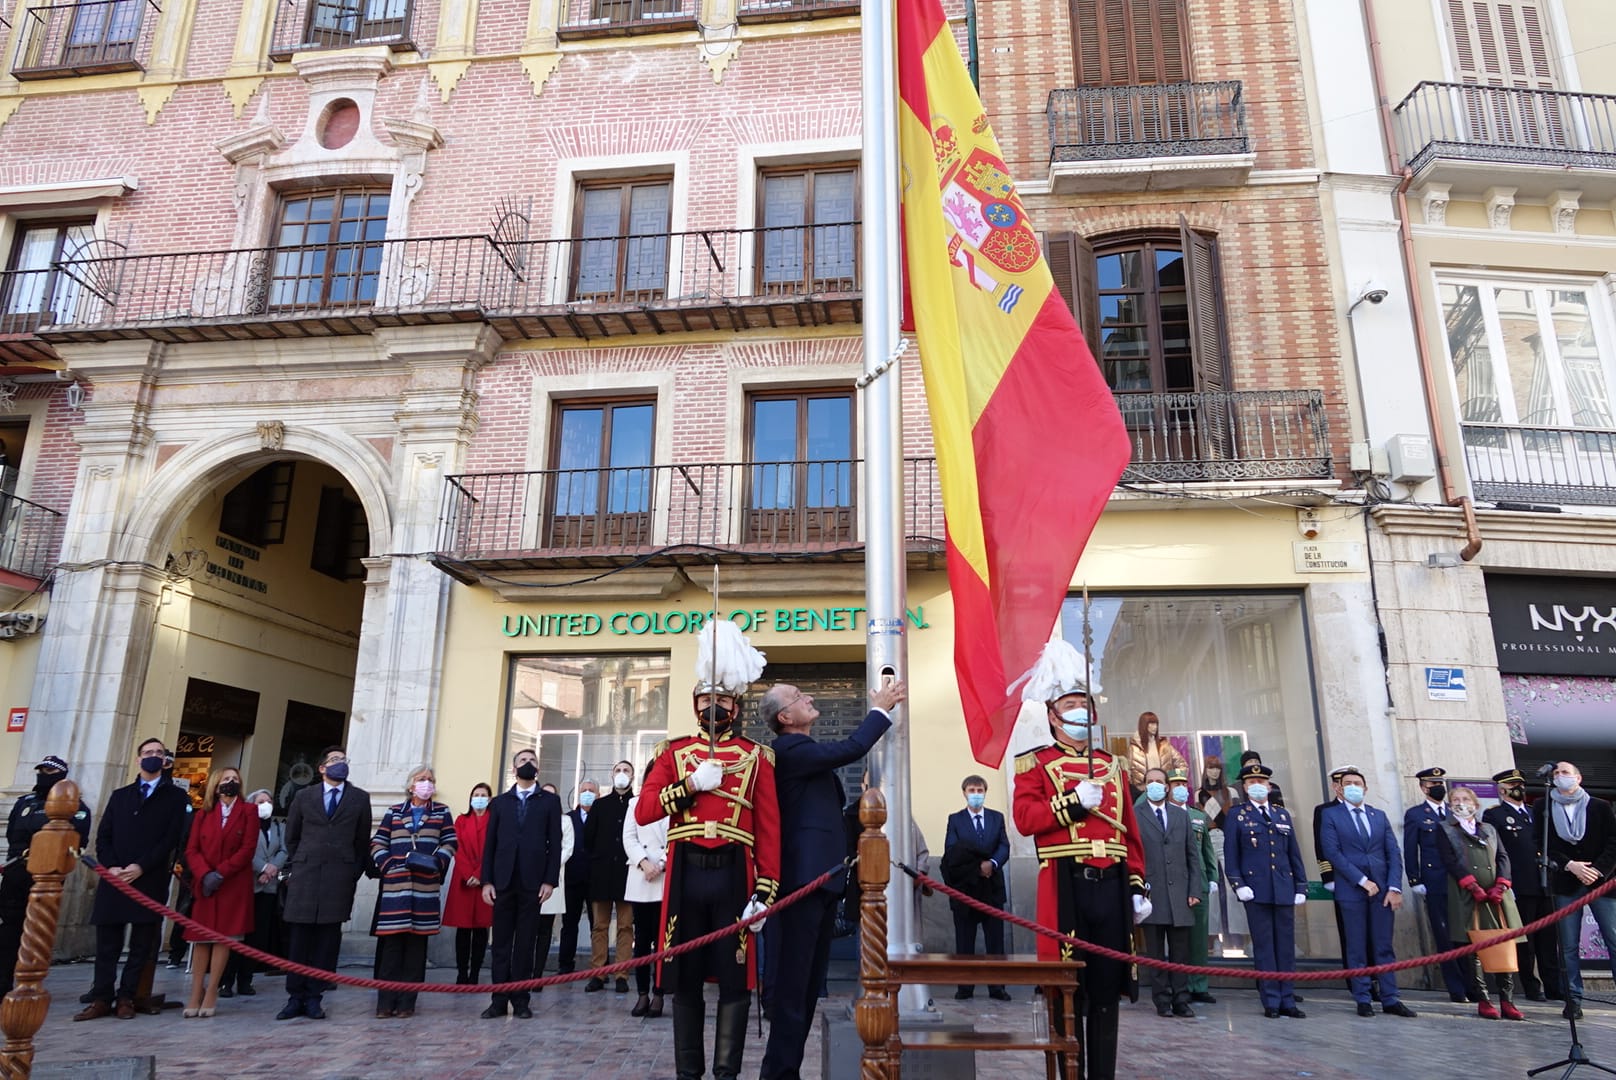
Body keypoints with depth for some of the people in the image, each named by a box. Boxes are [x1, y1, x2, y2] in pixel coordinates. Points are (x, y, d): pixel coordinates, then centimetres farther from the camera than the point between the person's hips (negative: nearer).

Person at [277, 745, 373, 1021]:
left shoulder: (360, 798, 8)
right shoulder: (303, 797, 11)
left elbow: (363, 840, 10)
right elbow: (291, 836, 16)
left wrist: (355, 873, 5)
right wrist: (293, 868, 9)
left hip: (340, 877, 0)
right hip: (305, 875, 1)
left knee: (328, 938, 0)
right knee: (298, 938, 1)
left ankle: (313, 997, 8)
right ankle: (295, 996, 10)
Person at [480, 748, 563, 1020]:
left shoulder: (549, 801, 8)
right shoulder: (500, 803, 14)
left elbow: (555, 843, 2)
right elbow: (490, 843, 9)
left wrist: (550, 880, -6)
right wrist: (486, 880, 0)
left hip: (532, 882, -2)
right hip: (503, 881, 2)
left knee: (525, 943, 2)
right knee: (501, 942, 4)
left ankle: (520, 1000, 7)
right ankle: (499, 1000, 9)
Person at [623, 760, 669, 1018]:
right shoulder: (635, 803, 15)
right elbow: (629, 838, 7)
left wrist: (662, 864, -13)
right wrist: (643, 862, -8)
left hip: (667, 880, -2)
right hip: (640, 880, 3)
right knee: (641, 939, 4)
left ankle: (657, 994, 5)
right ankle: (642, 994, 9)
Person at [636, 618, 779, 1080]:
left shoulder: (757, 757, 5)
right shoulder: (674, 752, 9)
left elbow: (770, 829, 0)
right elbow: (642, 811, 0)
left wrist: (766, 891, -8)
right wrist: (692, 784, -12)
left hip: (734, 875, -1)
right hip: (686, 873, 1)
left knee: (735, 977, 4)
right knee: (685, 977, 9)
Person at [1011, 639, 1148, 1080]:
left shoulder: (1112, 766, 17)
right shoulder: (1035, 763, 2)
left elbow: (1130, 831, 16)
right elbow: (1024, 818, -11)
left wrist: (1137, 886, 9)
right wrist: (1073, 802, -16)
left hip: (1111, 885, 5)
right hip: (1066, 887, -4)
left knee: (1108, 986, 8)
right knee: (1067, 986, 1)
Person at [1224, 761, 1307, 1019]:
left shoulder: (1282, 814, 16)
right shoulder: (1236, 816, 5)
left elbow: (1294, 854, 14)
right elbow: (1230, 855, 1)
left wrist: (1301, 887, 8)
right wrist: (1238, 884, -8)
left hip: (1284, 889, 3)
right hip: (1257, 891, -3)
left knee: (1286, 946, 5)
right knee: (1264, 946, -1)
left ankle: (1287, 1000, 10)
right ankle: (1271, 1001, 4)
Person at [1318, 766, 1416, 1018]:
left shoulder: (1379, 815, 13)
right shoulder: (1330, 815, 1)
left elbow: (1393, 853, 8)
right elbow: (1332, 853, -7)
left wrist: (1394, 887, -4)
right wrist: (1362, 881, -12)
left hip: (1382, 890, 3)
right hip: (1351, 890, -3)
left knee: (1384, 947, 6)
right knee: (1356, 949, 3)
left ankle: (1390, 999, 12)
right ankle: (1363, 1000, 10)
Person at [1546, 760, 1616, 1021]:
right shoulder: (1545, 809, 8)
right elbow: (1545, 846, 3)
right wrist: (1570, 865, -11)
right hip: (1566, 884, 0)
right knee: (1569, 946, 1)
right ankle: (1573, 999, 6)